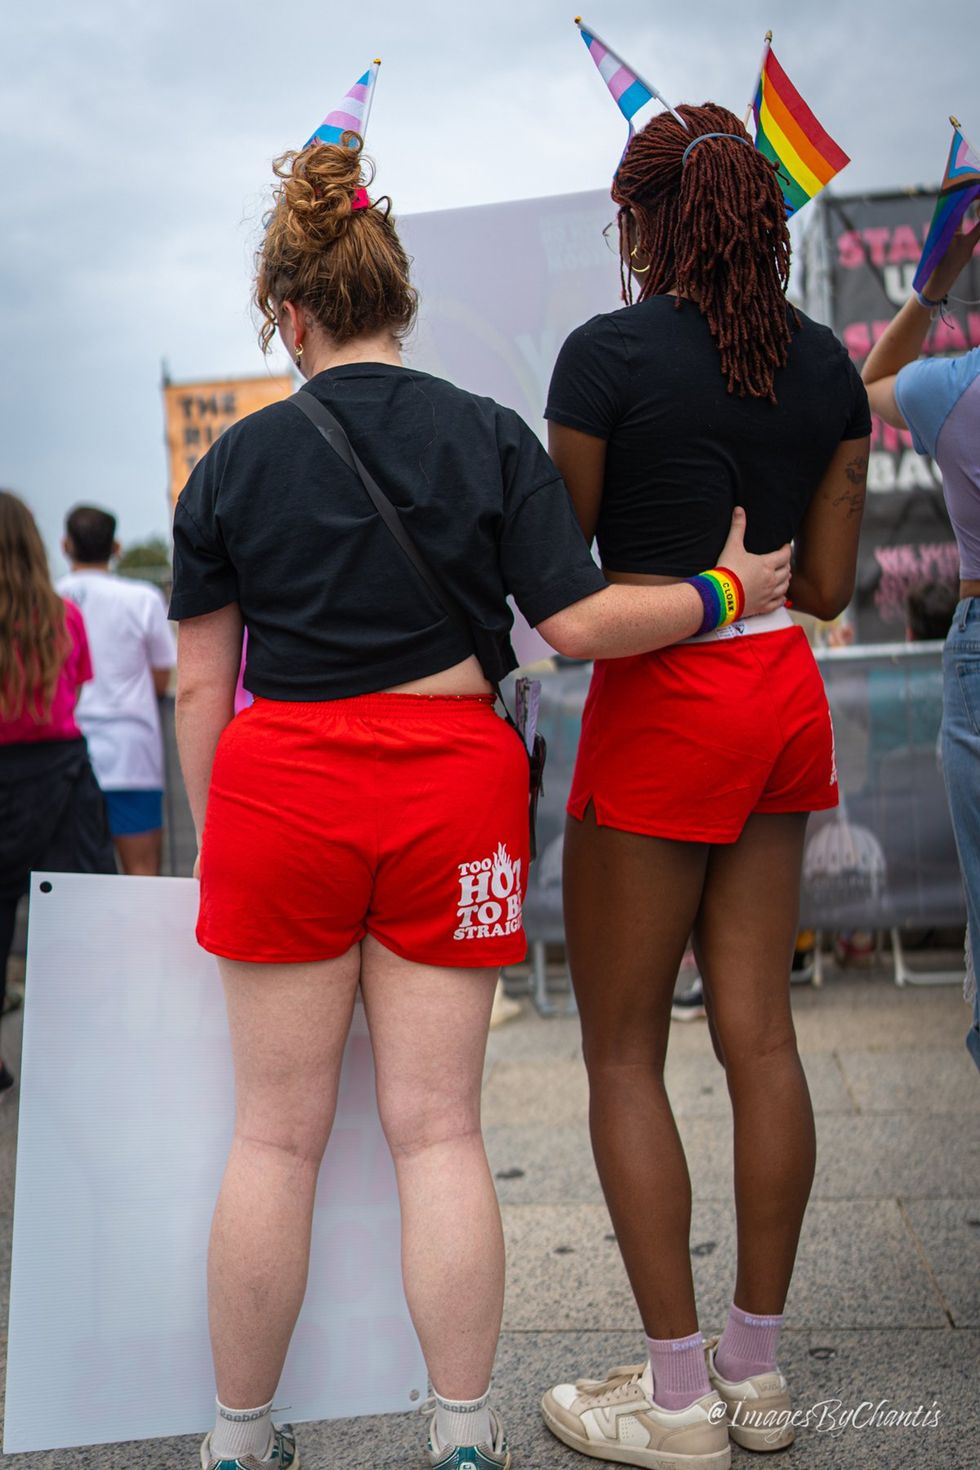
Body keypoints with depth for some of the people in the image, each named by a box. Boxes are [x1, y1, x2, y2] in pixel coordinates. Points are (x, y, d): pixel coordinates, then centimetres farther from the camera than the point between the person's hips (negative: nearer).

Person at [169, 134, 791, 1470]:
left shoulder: (233, 463, 3)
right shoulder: (492, 436, 1)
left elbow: (202, 687, 4)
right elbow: (578, 624, -6)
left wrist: (214, 845, 14)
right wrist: (724, 587, 9)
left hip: (280, 785, 0)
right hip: (450, 784, 0)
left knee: (275, 1133, 9)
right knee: (436, 1126, 8)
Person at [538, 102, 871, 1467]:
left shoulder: (609, 353, -10)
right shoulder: (827, 365, 7)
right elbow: (830, 585, 9)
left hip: (661, 697, -6)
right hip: (785, 692, 7)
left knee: (624, 1049, 3)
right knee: (759, 1029, 10)